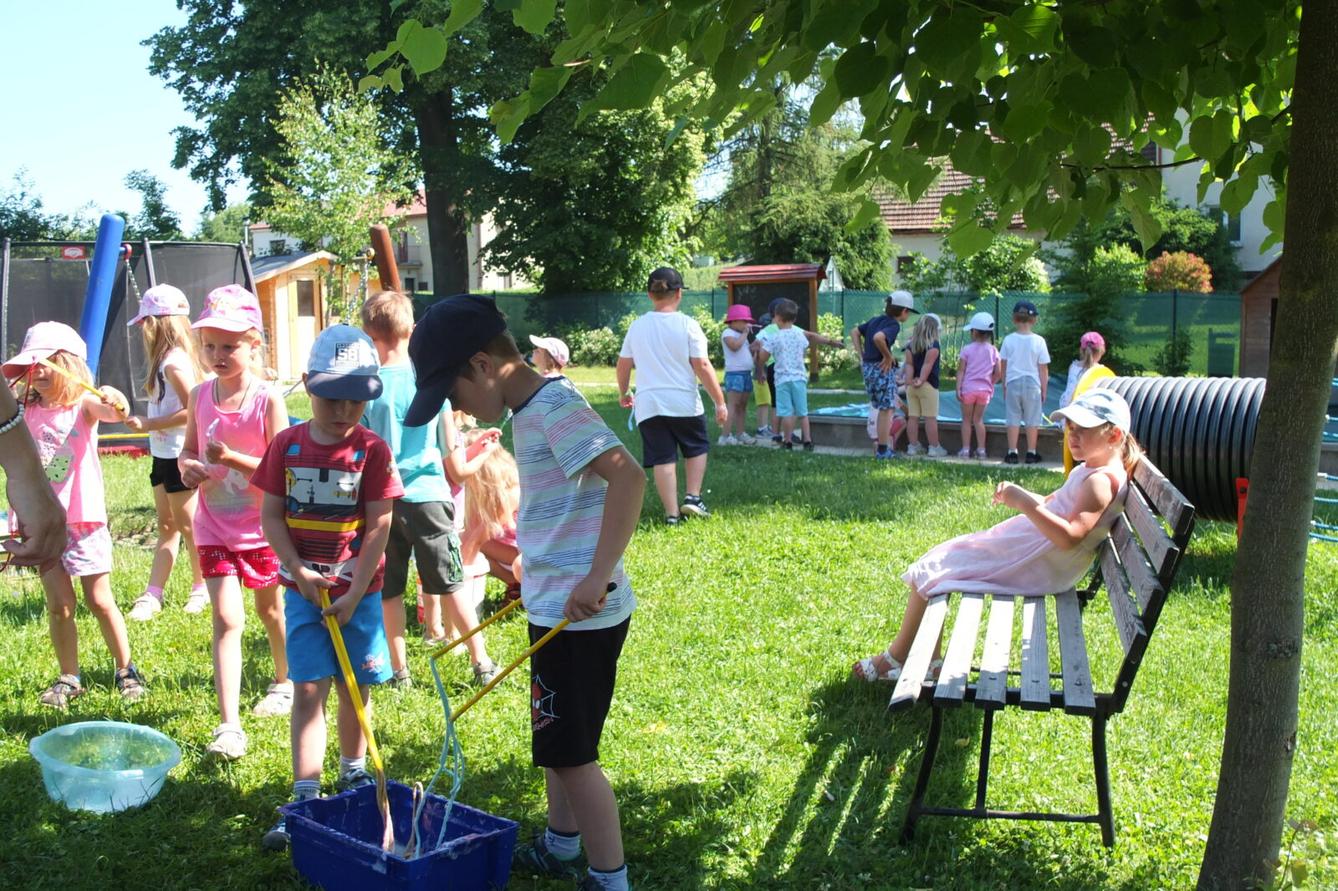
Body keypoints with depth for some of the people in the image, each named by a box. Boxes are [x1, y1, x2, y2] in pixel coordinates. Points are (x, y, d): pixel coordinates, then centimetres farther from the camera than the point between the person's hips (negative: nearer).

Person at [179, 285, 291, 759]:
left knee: (269, 608, 19)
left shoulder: (268, 400, -14)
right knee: (227, 619, -7)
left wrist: (232, 458, -28)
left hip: (261, 526, -2)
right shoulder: (200, 396, -1)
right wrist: (187, 466, -12)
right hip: (215, 526, 2)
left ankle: (284, 682, 44)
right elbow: (188, 449, 11)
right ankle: (228, 724, -8)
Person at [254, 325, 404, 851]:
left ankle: (353, 773, 33)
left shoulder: (372, 451, -7)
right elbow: (271, 515, 1)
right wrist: (299, 570, -12)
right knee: (308, 689, -3)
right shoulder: (287, 446, -1)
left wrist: (354, 593, -13)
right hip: (303, 589, 1)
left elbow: (378, 526, -8)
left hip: (357, 590, 0)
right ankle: (305, 798, -1)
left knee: (355, 686, 11)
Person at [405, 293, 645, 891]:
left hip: (580, 614, -10)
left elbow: (626, 477, -31)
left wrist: (597, 576, -34)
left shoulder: (554, 407, -18)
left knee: (571, 752, 0)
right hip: (559, 608, 10)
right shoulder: (534, 410, 12)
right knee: (556, 739, 23)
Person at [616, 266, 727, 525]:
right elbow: (702, 366, -10)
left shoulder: (637, 326, 5)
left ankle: (672, 514, 4)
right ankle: (693, 497, 6)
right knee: (697, 448, 20)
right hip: (684, 403, -2)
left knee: (663, 459, 6)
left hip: (648, 404, 2)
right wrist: (720, 402, -5)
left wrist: (623, 393, 29)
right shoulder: (687, 325, -7)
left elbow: (623, 365, 11)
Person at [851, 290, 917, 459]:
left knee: (882, 408, 19)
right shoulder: (894, 325, -14)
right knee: (887, 410, 2)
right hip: (882, 369, -8)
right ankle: (882, 450, 6)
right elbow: (878, 338, -34)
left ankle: (884, 446, 24)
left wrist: (862, 356, 14)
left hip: (868, 368, 9)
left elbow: (854, 332, 19)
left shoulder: (876, 320, 12)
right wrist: (888, 356, -19)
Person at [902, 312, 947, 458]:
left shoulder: (910, 345, 12)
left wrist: (909, 380, -4)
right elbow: (927, 365, -13)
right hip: (928, 385, -6)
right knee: (931, 418, -2)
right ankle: (934, 447, 1)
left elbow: (909, 364, 3)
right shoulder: (933, 345, -6)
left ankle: (913, 446, 10)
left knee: (913, 417, 7)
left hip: (911, 386, 6)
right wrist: (921, 381, -13)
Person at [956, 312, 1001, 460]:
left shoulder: (967, 349, -6)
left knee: (966, 420, 7)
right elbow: (997, 374, 1)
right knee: (978, 419, 13)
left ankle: (965, 449, 5)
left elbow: (961, 371, -8)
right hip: (984, 390, 3)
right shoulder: (993, 351, 2)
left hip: (968, 388, -3)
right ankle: (981, 450, 11)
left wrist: (958, 388, -7)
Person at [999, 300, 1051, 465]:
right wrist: (1043, 390, 7)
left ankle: (1012, 453, 6)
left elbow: (1003, 366, 3)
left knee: (1013, 419, 6)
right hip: (1032, 384, -1)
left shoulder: (1008, 340, -3)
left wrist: (1004, 387, 13)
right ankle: (1031, 453, 12)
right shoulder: (1038, 341, -7)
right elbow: (1043, 369, -3)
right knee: (1032, 420, 8)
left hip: (1013, 384, 1)